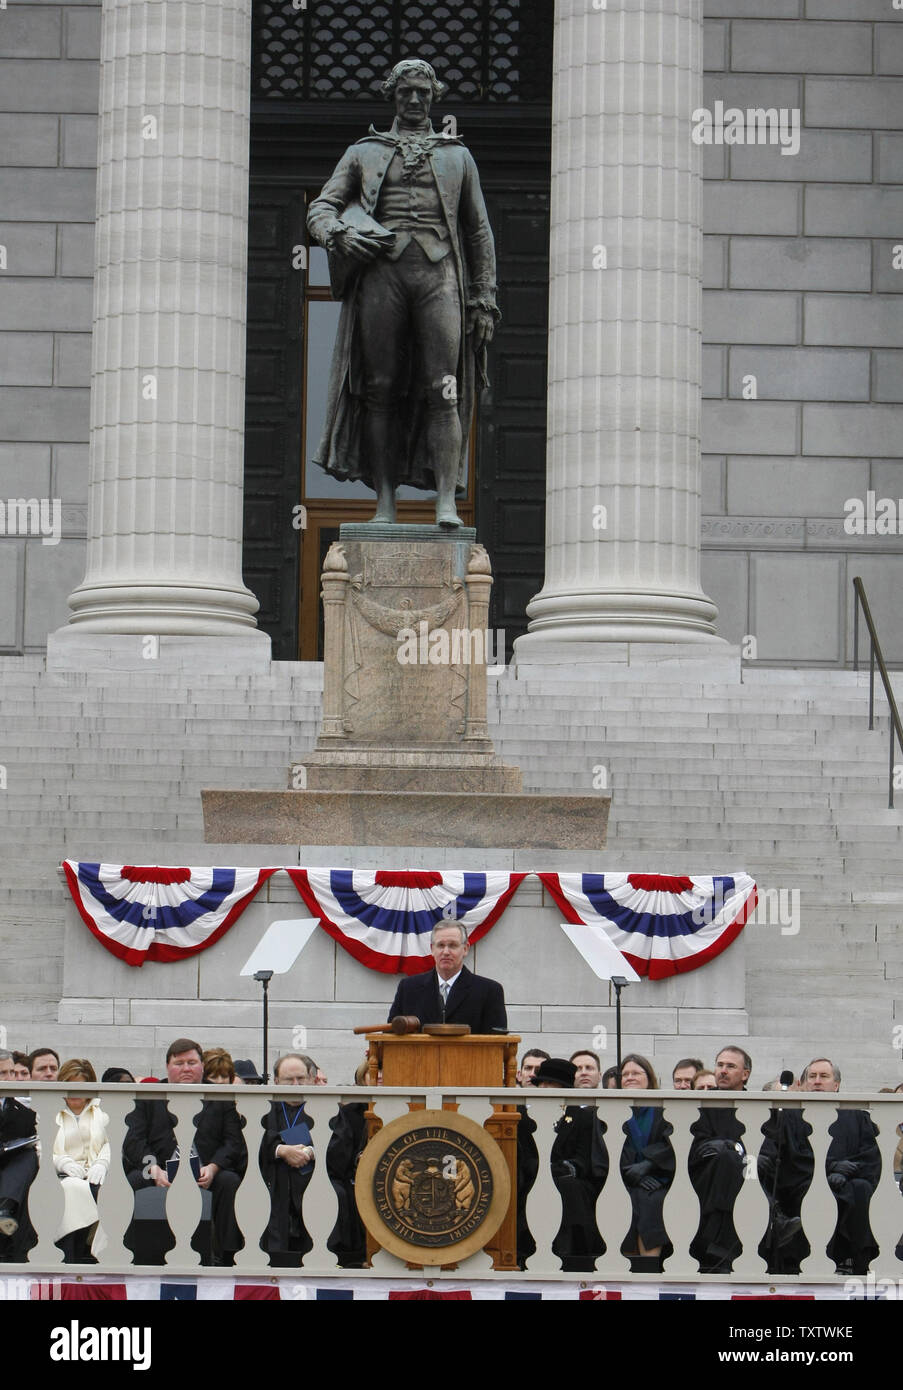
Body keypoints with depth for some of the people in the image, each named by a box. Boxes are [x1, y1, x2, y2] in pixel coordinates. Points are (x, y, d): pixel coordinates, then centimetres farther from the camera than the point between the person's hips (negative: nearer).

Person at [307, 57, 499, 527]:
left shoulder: (457, 156, 21)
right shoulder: (364, 153, 19)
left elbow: (479, 232, 19)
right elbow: (320, 208, 12)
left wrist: (484, 297, 9)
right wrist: (339, 234, -12)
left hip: (438, 275, 0)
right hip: (381, 273, 0)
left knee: (442, 391, -11)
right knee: (380, 388, -4)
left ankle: (446, 502, -18)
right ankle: (385, 503, -2)